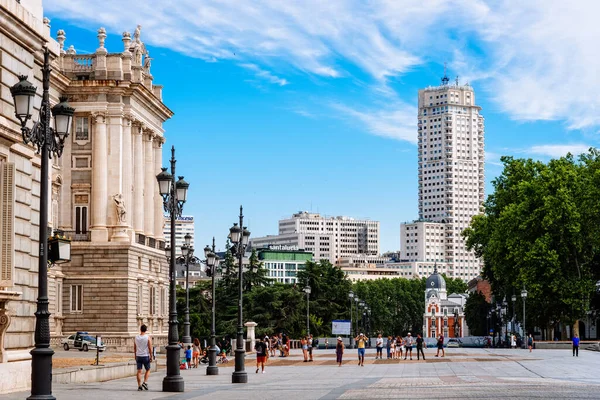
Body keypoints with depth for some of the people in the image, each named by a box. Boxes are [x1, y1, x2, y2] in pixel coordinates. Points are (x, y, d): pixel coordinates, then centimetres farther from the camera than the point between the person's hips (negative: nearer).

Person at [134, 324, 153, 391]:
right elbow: (150, 348, -10)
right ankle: (145, 382, -3)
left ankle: (139, 385, 3)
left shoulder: (136, 337, 2)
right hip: (146, 356, -3)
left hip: (138, 356, 3)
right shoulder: (148, 338, -8)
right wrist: (151, 356, -2)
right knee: (148, 370, 13)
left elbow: (134, 348, 8)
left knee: (139, 371, 5)